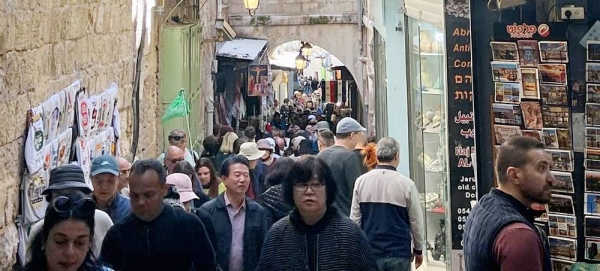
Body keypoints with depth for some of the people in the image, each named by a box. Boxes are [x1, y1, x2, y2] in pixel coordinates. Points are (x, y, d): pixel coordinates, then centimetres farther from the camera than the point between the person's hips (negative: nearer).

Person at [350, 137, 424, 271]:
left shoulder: (361, 181, -1)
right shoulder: (407, 184, -8)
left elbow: (355, 219, 4)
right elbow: (416, 222, 1)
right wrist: (418, 250, 16)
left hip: (369, 253, 2)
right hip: (399, 254, -2)